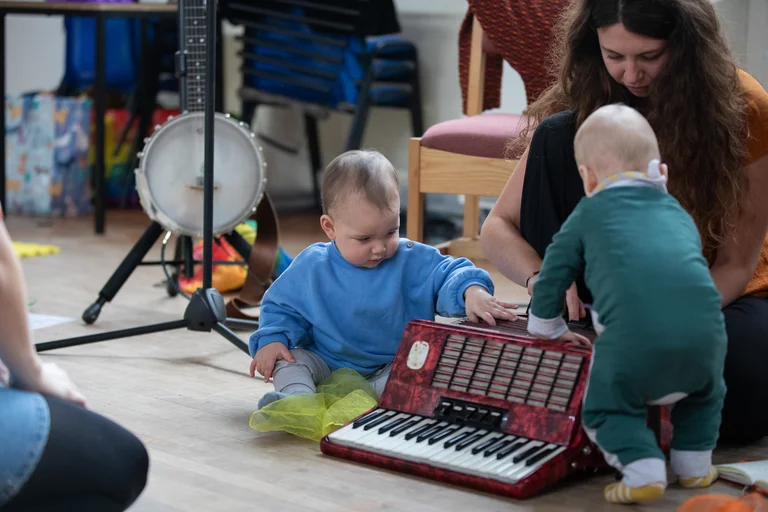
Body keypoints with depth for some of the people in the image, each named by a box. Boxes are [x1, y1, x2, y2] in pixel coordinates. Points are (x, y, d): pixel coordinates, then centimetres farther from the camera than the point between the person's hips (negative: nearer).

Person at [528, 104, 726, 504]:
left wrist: (548, 329, 44)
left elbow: (553, 274, 26)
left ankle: (643, 470, -2)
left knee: (606, 407, 16)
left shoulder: (588, 214, 23)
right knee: (704, 392, 33)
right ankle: (694, 464, 27)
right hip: (704, 328, 4)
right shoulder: (679, 213, 32)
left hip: (633, 335, -4)